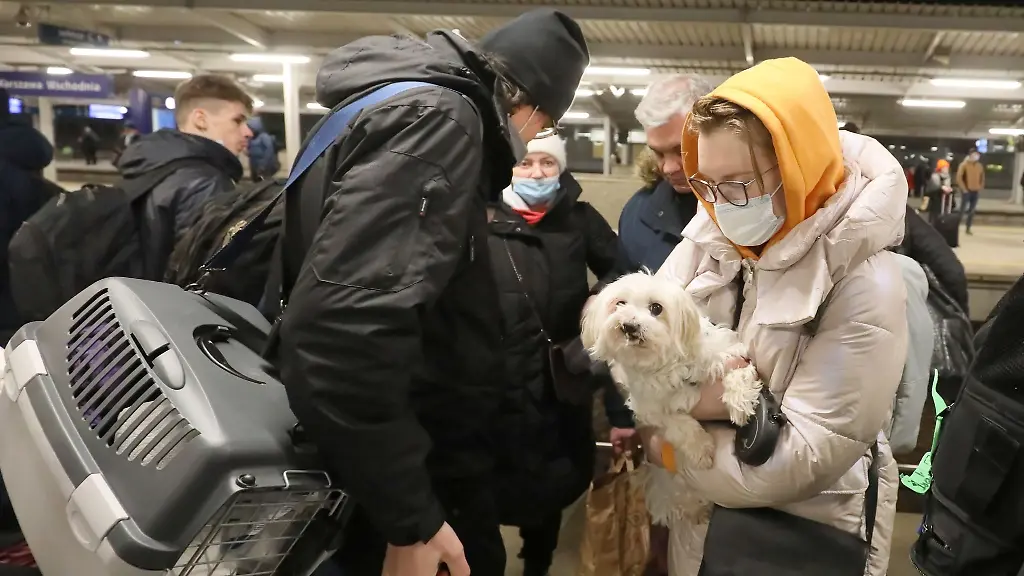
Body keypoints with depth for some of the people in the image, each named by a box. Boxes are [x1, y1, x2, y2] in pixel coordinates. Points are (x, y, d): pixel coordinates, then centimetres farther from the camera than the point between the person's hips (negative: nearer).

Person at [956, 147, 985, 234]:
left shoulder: (980, 166, 11)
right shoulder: (964, 165, -5)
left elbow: (982, 178, 20)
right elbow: (959, 178, -11)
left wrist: (980, 187, 8)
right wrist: (964, 189, -13)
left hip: (976, 191, 5)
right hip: (967, 191, -5)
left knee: (972, 210, 7)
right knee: (963, 209, -8)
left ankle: (968, 228, 14)